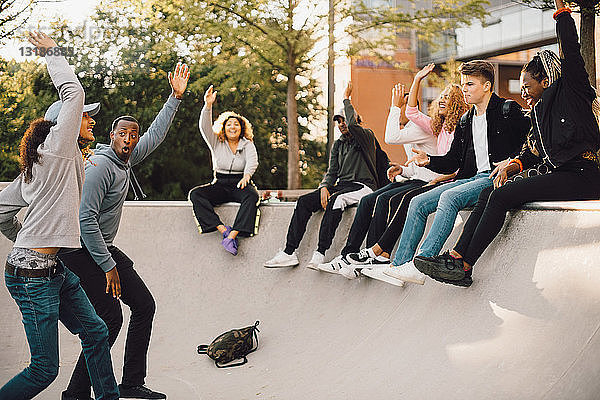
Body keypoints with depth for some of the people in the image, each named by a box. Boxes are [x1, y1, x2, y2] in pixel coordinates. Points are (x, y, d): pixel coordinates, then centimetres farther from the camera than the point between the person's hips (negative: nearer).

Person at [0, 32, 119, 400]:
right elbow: (74, 93, -14)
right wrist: (52, 52, -1)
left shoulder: (41, 161, 18)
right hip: (32, 273, -10)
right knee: (45, 368, -5)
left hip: (55, 269, 10)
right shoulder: (58, 146, -7)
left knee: (96, 332, 13)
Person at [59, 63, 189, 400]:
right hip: (84, 251, -10)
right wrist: (108, 266, -23)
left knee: (144, 305, 8)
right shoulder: (100, 165, -19)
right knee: (110, 318, -14)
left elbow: (156, 135, 19)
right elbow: (86, 219, -24)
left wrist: (176, 97, 12)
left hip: (105, 248, 10)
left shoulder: (126, 159, 7)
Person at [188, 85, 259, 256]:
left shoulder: (247, 145, 7)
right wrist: (208, 105, -22)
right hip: (220, 185, 2)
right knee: (195, 194, -26)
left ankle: (232, 236, -44)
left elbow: (252, 161, -12)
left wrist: (247, 175, -35)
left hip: (241, 184, -2)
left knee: (252, 196, -37)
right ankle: (223, 229, -37)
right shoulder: (217, 144, 10)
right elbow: (204, 127, -6)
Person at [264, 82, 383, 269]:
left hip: (362, 186, -7)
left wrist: (346, 98, -10)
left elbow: (352, 126, -25)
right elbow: (332, 171, 15)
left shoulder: (367, 136, -2)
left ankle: (320, 253, -38)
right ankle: (289, 252, -20)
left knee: (336, 200, -38)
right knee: (304, 201, -15)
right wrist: (324, 186, -8)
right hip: (341, 185, 7)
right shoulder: (338, 144, 20)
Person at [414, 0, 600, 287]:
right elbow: (532, 152, 22)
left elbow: (570, 49, -12)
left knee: (502, 196, -22)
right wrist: (513, 165, 2)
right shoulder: (539, 110, 24)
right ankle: (456, 255, -18)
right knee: (489, 194, -8)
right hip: (557, 176, 9)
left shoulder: (568, 90, 1)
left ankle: (464, 266, -21)